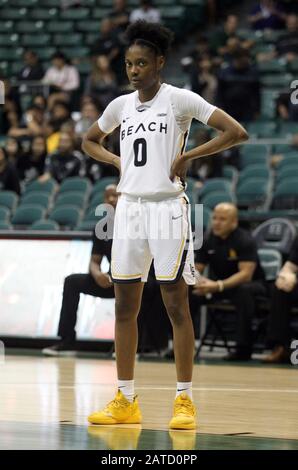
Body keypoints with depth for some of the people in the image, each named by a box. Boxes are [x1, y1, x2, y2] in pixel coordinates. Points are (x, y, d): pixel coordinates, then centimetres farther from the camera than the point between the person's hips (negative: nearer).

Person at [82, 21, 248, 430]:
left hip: (167, 207, -6)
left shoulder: (179, 99, -6)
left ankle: (184, 400, 3)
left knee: (176, 305, -3)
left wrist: (187, 156, -12)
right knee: (125, 306, 6)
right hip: (129, 207, 6)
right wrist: (117, 162, 10)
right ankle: (125, 401, 13)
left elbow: (237, 133, -11)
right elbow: (89, 141, 28)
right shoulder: (120, 106, 10)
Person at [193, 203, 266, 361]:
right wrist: (199, 281, -24)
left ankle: (243, 347, -37)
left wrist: (218, 286, -41)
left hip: (250, 283, -5)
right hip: (217, 285, 5)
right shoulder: (208, 240, -2)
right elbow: (196, 269, 2)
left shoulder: (245, 240, -17)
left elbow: (246, 274, -27)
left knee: (244, 291, -40)